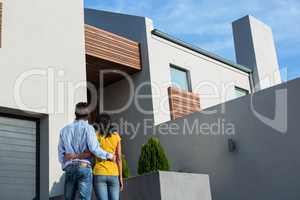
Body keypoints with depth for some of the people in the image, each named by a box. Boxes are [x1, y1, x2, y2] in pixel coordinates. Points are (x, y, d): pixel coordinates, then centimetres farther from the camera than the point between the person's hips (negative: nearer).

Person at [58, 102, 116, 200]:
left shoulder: (65, 130, 13)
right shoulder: (88, 128, -2)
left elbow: (61, 153, 13)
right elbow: (94, 148, -13)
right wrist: (109, 156, -2)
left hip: (69, 168, 5)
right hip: (84, 167, -4)